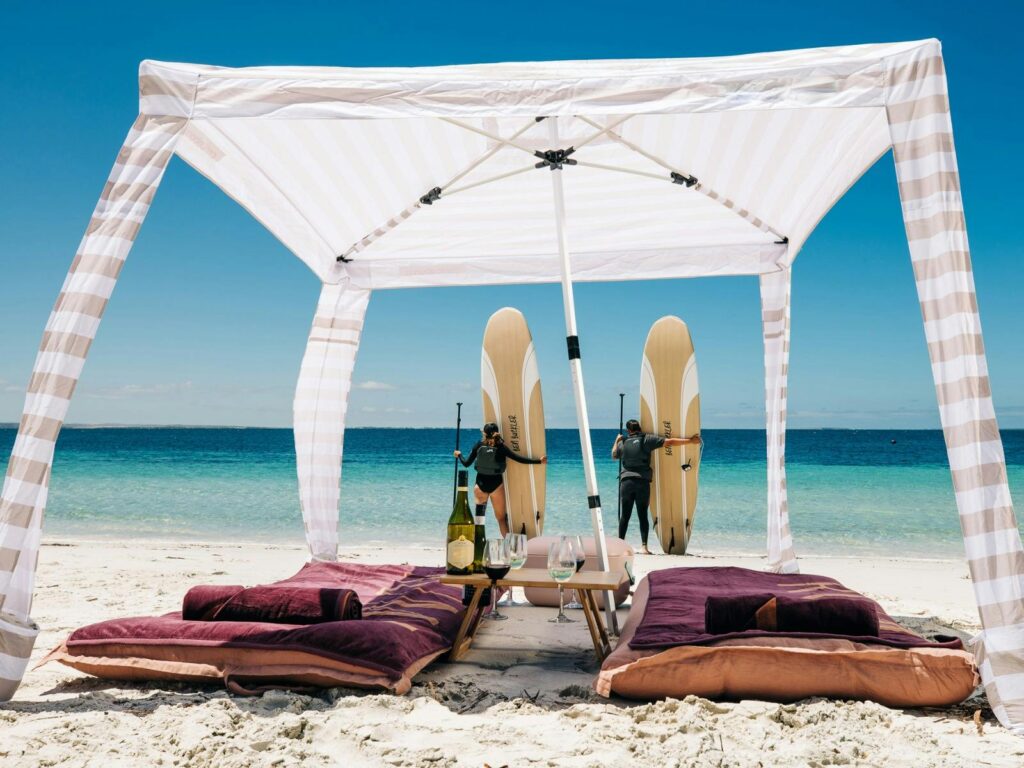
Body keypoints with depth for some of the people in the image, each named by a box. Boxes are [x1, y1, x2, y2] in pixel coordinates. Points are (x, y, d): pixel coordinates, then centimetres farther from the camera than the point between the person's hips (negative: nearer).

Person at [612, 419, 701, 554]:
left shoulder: (623, 443, 9)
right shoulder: (647, 439, 2)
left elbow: (614, 455, 29)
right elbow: (670, 442, -1)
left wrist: (617, 440, 43)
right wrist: (690, 441, 5)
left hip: (626, 481, 1)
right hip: (643, 482, -1)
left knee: (625, 516, 7)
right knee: (643, 515, 2)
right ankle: (644, 547, -4)